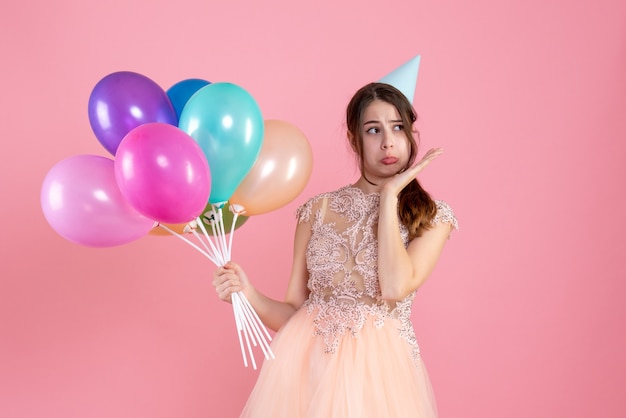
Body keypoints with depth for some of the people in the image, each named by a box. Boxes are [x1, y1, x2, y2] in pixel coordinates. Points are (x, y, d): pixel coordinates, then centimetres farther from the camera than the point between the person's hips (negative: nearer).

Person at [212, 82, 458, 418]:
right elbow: (293, 312, 4)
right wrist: (248, 294, -15)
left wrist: (389, 195, -11)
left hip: (380, 366, -1)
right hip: (306, 362, 2)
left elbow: (395, 288, -19)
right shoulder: (318, 210, 3)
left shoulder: (432, 217, -1)